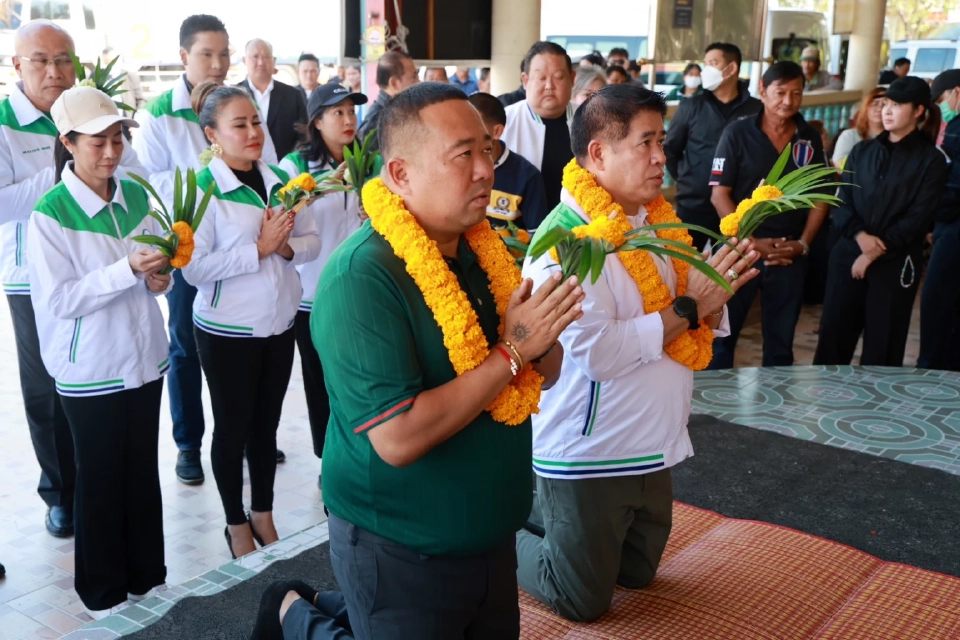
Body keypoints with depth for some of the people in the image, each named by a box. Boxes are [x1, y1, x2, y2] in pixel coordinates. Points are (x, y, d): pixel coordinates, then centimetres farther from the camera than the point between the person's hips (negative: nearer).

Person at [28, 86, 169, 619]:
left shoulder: (136, 196, 0)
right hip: (91, 371, -4)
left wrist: (159, 278, -11)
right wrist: (128, 270, -27)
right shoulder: (49, 214, -15)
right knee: (100, 479, 11)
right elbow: (58, 300, -18)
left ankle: (146, 575, 34)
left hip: (145, 357, 5)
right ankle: (102, 590, 29)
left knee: (143, 471, 16)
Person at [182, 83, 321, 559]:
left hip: (280, 324, 5)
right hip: (227, 331, -5)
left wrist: (287, 247, -16)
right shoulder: (202, 189, -14)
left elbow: (312, 242, 5)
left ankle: (264, 515, 35)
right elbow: (193, 268, -21)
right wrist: (259, 248, -21)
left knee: (266, 424, 18)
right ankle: (236, 523, 29)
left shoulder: (280, 180, 0)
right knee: (232, 427, 11)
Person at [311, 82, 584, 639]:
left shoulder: (487, 249, 0)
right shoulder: (362, 276, -23)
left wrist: (543, 338, -16)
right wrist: (511, 350, -25)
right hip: (400, 553, -7)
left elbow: (547, 371, 7)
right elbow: (397, 438, -30)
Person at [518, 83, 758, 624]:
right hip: (589, 454, -8)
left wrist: (715, 293, -14)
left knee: (638, 574, 25)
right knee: (584, 601, 10)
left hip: (652, 448, 8)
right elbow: (598, 352, -30)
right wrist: (688, 309, -23)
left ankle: (541, 513, 38)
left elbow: (704, 320, 8)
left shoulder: (657, 222, 4)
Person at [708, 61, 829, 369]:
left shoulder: (811, 138, 6)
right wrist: (749, 241, -14)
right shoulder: (737, 133, -5)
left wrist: (803, 243, -3)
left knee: (781, 339, 13)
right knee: (723, 332, 3)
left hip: (790, 253, 3)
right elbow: (719, 194, -7)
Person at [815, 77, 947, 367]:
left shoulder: (930, 159, 0)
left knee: (882, 342, 3)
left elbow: (919, 217, -8)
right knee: (833, 331, 3)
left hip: (895, 262, -3)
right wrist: (860, 235, -14)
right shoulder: (862, 151, 11)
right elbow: (842, 202, 5)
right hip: (848, 254, 3)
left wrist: (877, 251, -13)